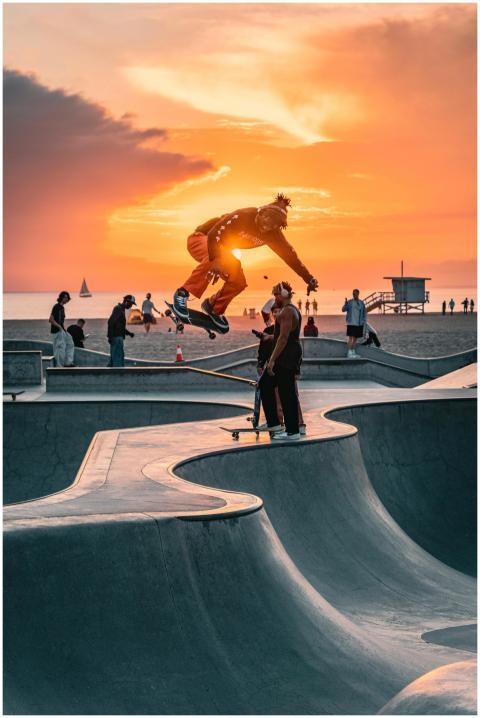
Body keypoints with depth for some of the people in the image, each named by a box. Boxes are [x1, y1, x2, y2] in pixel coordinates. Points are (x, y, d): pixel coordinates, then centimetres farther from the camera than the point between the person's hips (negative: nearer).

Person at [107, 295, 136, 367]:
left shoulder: (121, 309, 21)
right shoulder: (118, 309, -11)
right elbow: (111, 322, -21)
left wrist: (129, 333, 20)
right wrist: (110, 336, -25)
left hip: (118, 337, 10)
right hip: (116, 337, -10)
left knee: (114, 357, 13)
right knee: (119, 356, -9)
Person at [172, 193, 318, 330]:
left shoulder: (273, 235, -11)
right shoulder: (243, 216, -32)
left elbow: (289, 255, 0)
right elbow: (214, 234, -38)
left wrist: (309, 278, 4)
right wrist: (216, 260, -49)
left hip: (223, 248, 7)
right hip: (201, 238, -7)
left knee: (239, 282, -11)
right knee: (221, 261, -39)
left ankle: (214, 307, 14)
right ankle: (183, 293, -34)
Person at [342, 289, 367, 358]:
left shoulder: (362, 303, 8)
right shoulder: (349, 302, -1)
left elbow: (364, 313, 15)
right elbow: (343, 309, -8)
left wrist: (364, 321, 4)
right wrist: (345, 303, -26)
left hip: (359, 324, 4)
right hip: (351, 323, -4)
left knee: (355, 338, 9)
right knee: (351, 337, -9)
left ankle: (353, 352, 17)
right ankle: (349, 353, -10)